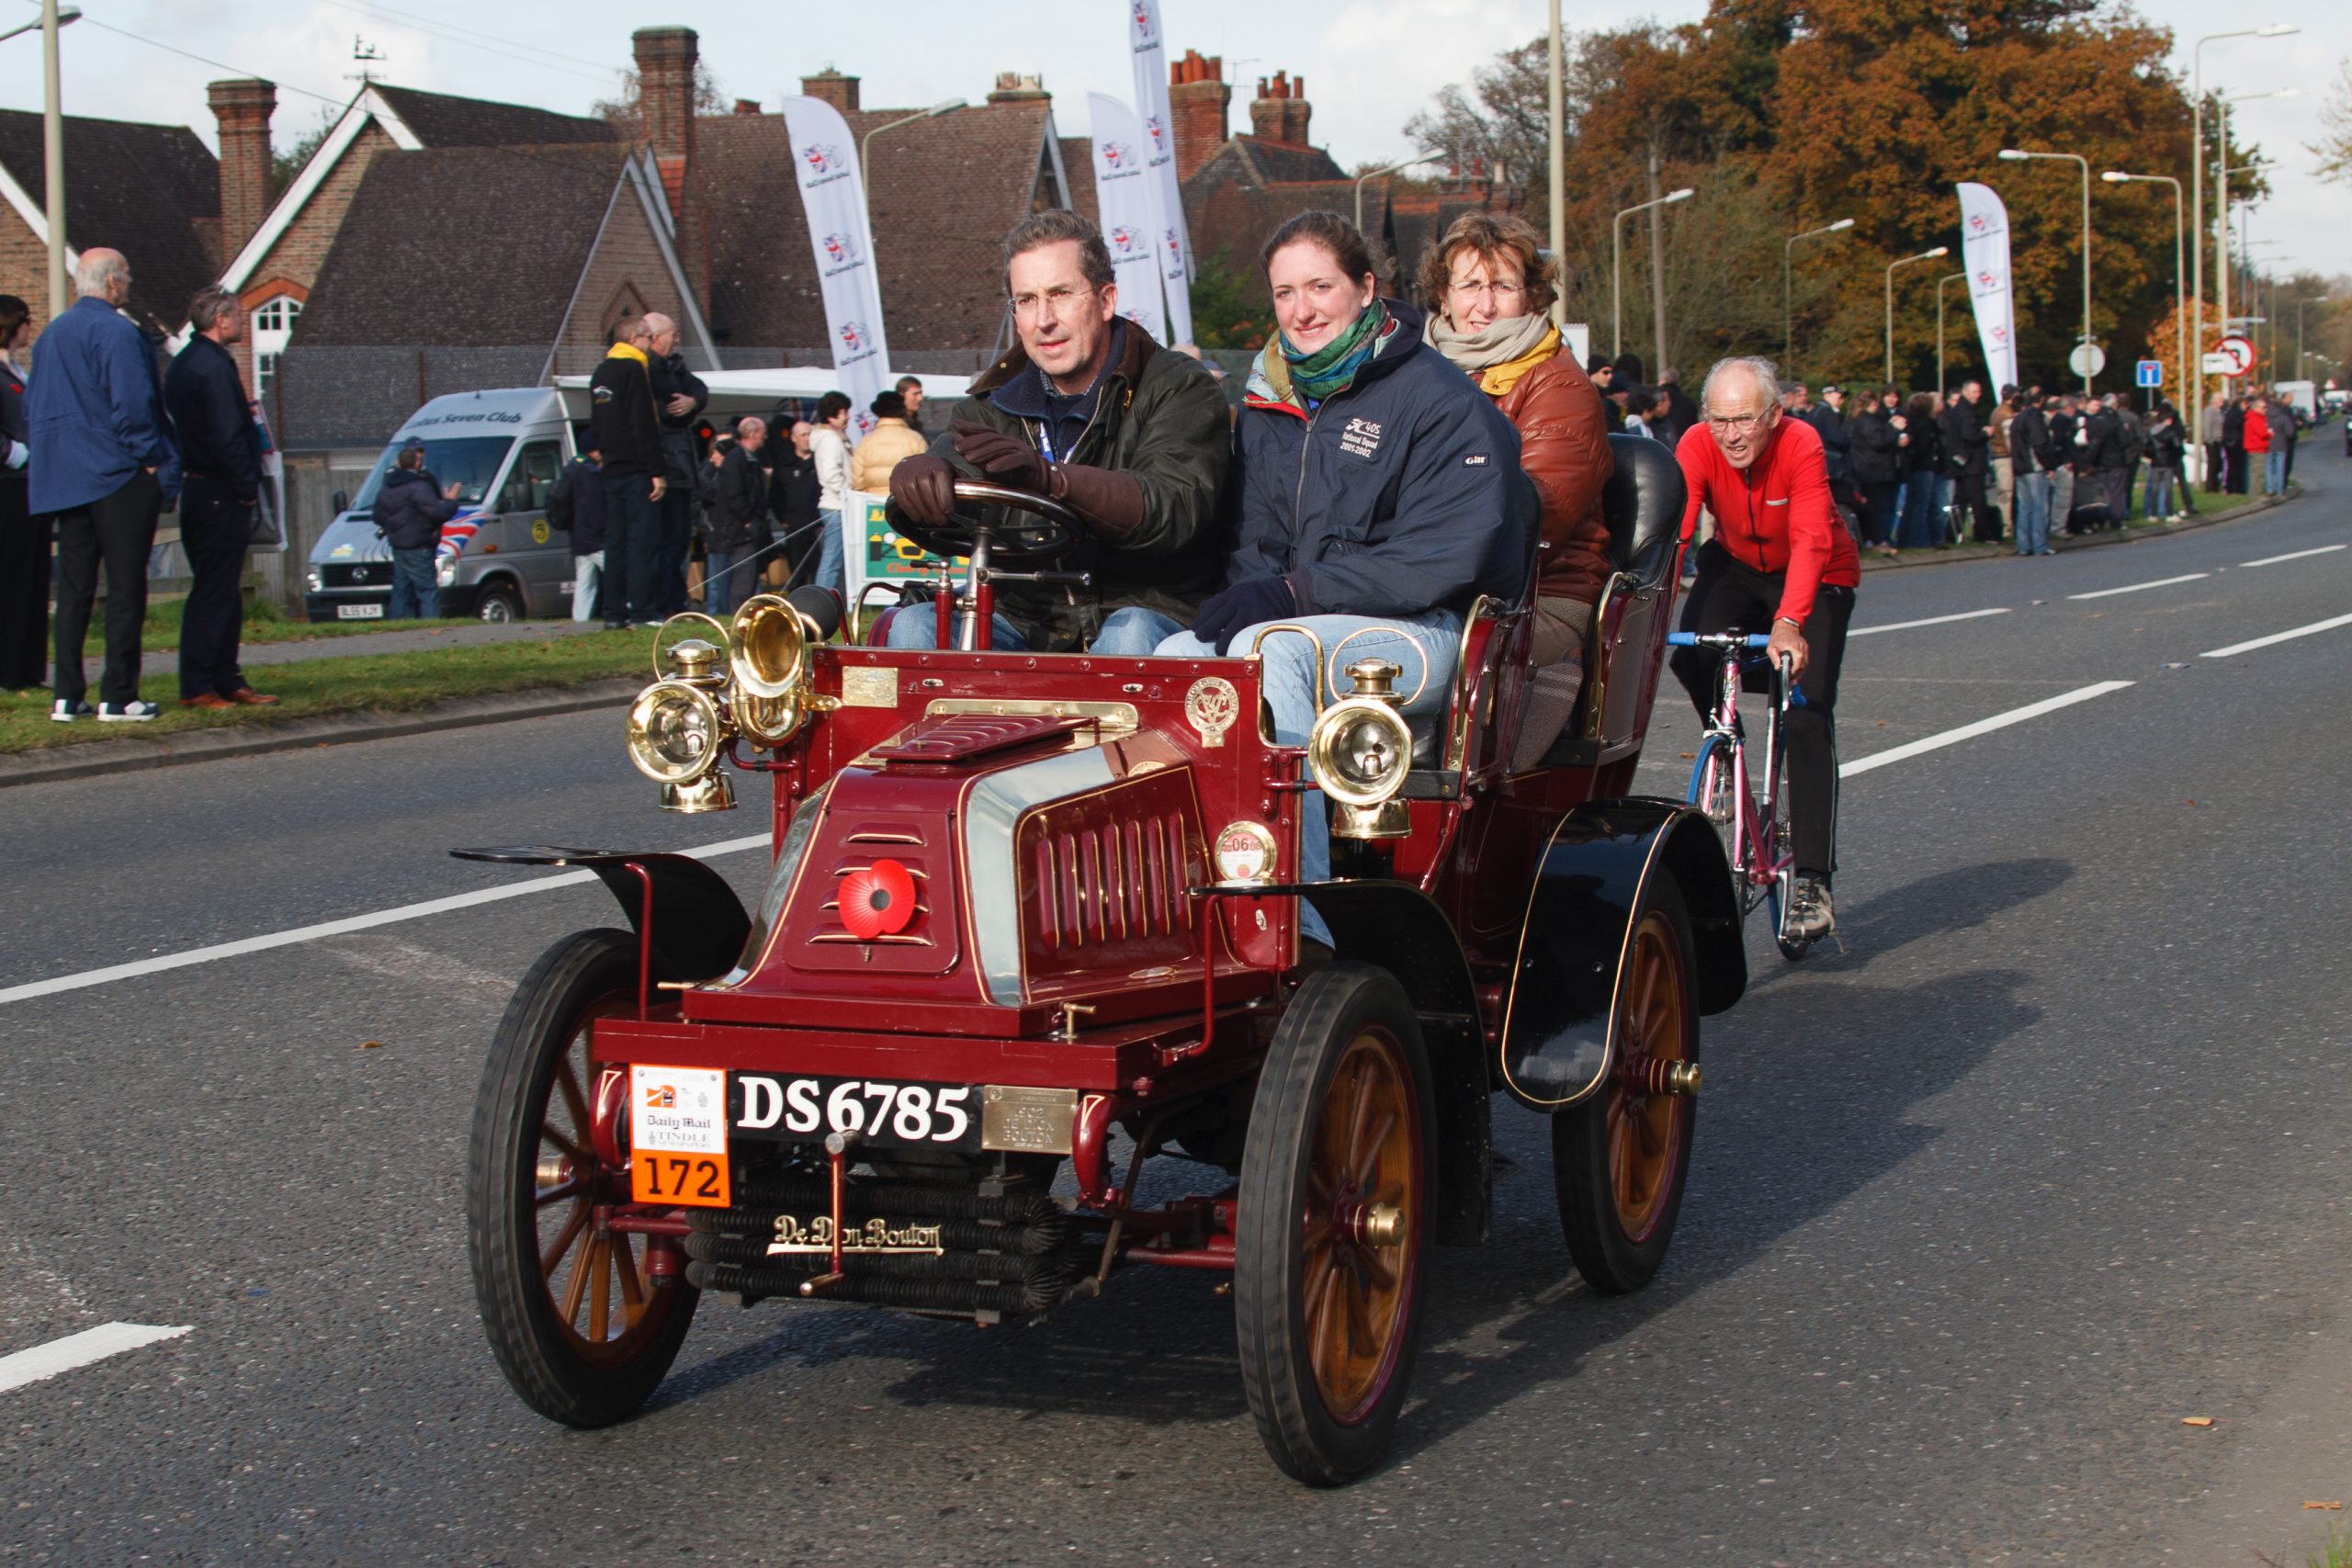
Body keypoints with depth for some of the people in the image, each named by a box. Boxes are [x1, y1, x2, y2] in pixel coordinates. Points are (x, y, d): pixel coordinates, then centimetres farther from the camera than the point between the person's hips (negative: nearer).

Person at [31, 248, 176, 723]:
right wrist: (151, 459, -10)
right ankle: (118, 696, -3)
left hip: (66, 481, 7)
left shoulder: (51, 335, 12)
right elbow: (132, 404, -19)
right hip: (119, 477, -7)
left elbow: (33, 408, 17)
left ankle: (67, 696, 8)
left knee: (74, 589, 10)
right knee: (125, 586, -2)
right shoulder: (118, 333, -14)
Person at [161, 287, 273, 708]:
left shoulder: (183, 364, 15)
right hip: (222, 495, -10)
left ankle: (226, 681, 18)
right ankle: (197, 688, -5)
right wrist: (247, 489, -14)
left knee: (222, 593, 14)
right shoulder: (214, 367, -16)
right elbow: (227, 437, -21)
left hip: (196, 488, 10)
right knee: (214, 592, -7)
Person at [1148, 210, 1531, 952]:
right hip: (1302, 629, 6)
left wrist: (1294, 592, -21)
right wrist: (1250, 591, -9)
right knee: (1174, 657, -23)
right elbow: (1254, 537, 17)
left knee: (1270, 648, -35)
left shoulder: (1441, 400, -6)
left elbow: (1443, 560, -15)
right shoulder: (1270, 403, 16)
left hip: (1426, 635, -6)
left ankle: (1293, 915, -44)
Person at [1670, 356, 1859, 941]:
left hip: (1817, 579, -3)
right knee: (1689, 652, -28)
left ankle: (1812, 881, -14)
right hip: (1736, 567, 3)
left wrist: (1788, 623, -58)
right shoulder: (1697, 447, -25)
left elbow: (1810, 541, -43)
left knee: (1807, 713, -16)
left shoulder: (1802, 446, -32)